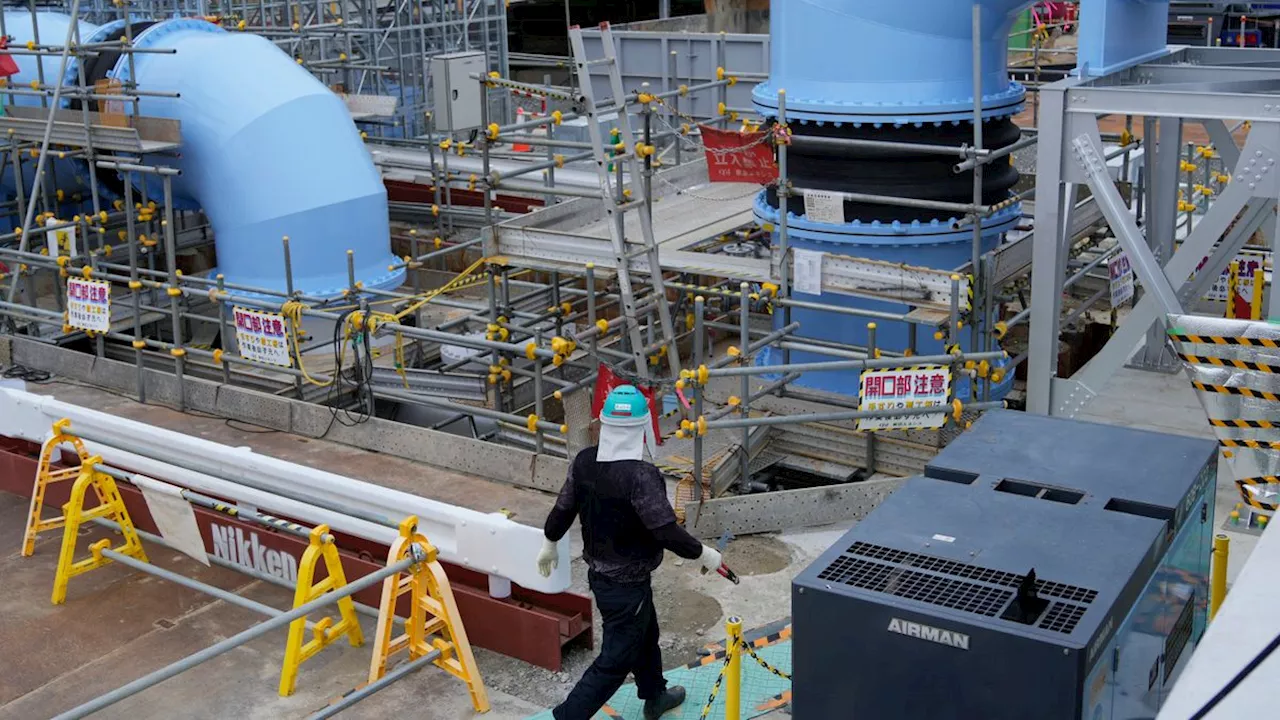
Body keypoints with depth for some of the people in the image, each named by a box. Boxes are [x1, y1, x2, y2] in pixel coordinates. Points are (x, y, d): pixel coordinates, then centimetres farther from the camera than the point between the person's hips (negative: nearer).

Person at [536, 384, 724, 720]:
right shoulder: (641, 476, -30)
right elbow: (667, 532, -27)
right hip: (628, 586, -8)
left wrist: (549, 544, 21)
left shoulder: (584, 462, -8)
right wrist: (703, 554, -11)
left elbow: (563, 508, 4)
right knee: (614, 662, 6)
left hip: (598, 575, 8)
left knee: (645, 635, 29)